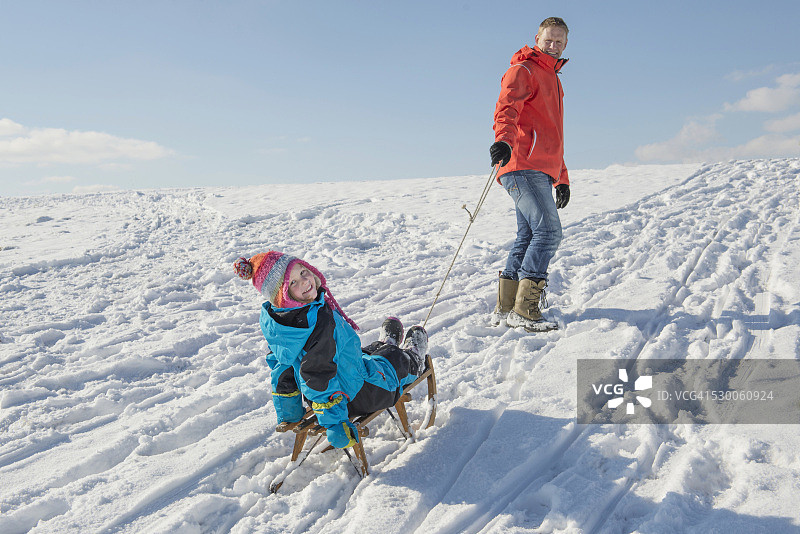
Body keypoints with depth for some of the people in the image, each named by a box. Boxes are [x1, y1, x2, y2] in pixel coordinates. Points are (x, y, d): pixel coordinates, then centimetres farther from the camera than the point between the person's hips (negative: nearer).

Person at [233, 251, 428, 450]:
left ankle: (385, 344, 67)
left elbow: (281, 365, 0)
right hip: (360, 397, -6)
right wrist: (336, 425, -29)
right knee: (398, 359, 26)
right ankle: (414, 358, 60)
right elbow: (318, 376, -38)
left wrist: (289, 415, 13)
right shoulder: (320, 321, -40)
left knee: (365, 355, 35)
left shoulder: (272, 318, -12)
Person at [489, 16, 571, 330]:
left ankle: (506, 308, 9)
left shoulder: (553, 80, 31)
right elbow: (507, 107, -18)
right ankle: (523, 310, -17)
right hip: (522, 166, -9)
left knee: (528, 239, 5)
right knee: (548, 230, -18)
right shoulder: (522, 71, 3)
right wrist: (503, 139, -39)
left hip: (541, 173, 9)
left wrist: (562, 178, 31)